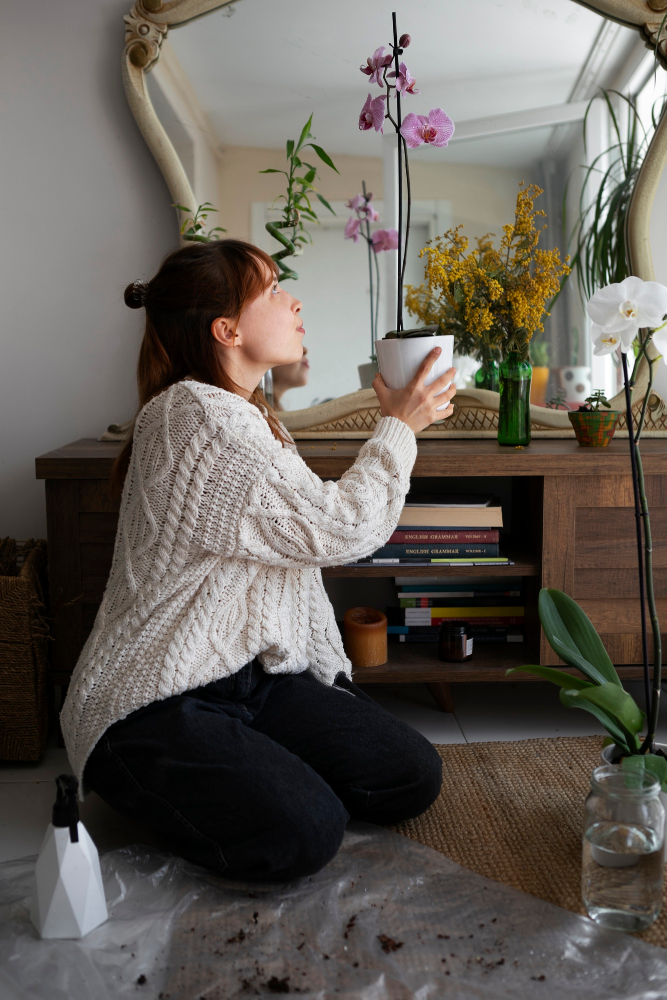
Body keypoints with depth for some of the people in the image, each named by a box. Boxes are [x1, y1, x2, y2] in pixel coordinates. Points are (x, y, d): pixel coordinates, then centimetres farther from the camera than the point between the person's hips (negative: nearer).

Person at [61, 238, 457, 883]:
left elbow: (301, 551, 17)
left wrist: (334, 683, 13)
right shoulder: (195, 415, -19)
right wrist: (399, 428, -5)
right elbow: (337, 528, -20)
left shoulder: (249, 418, 14)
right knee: (302, 836, -26)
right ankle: (136, 788, 1)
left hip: (251, 678, 9)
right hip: (155, 703, -9)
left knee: (412, 778, -1)